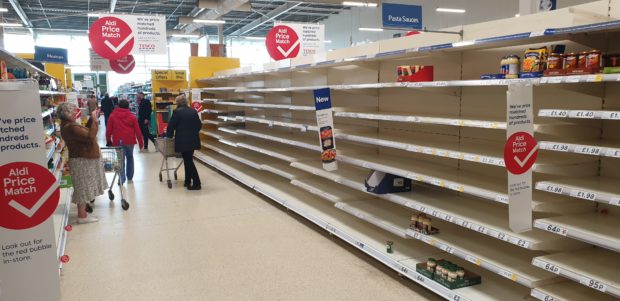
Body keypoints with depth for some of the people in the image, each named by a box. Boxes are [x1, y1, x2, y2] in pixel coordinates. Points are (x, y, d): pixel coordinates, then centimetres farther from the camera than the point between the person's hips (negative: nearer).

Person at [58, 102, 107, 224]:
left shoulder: (68, 125, 9)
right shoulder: (71, 127, -24)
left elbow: (85, 131, 14)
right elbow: (90, 136, -29)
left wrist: (92, 119, 4)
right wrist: (94, 120, -21)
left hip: (83, 159, 10)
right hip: (82, 161, -10)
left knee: (84, 188, 17)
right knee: (83, 188, -2)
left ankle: (82, 212, 27)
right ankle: (82, 216, 7)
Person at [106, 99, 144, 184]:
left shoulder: (113, 116, 3)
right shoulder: (132, 116, 2)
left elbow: (108, 129, 2)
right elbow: (137, 130, 0)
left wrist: (108, 141, 12)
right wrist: (140, 142, 5)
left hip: (118, 141, -1)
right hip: (129, 140, 1)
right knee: (129, 158, 17)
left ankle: (122, 179, -5)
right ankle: (130, 178, 22)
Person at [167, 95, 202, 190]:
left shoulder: (177, 112, -7)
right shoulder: (193, 111, 9)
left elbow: (171, 125, -4)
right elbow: (199, 125, 14)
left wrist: (169, 135, 14)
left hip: (183, 141, -6)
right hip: (193, 140, 6)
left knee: (188, 161, -2)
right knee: (188, 160, 16)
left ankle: (196, 183, -4)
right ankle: (188, 181, 20)